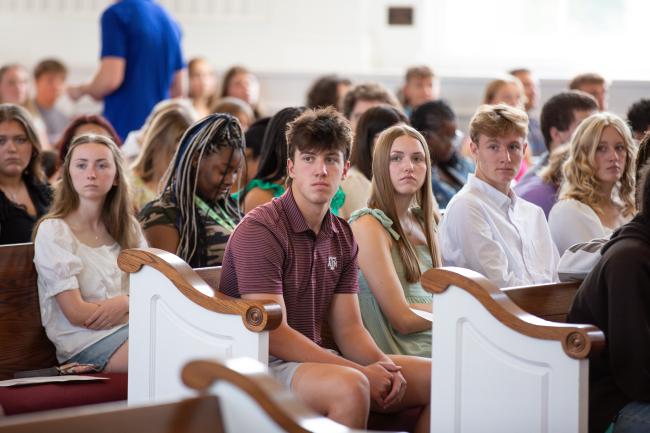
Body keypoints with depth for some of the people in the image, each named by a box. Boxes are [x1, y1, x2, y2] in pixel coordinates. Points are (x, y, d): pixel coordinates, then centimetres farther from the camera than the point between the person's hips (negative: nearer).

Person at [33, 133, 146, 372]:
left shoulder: (128, 227, 15)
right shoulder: (53, 231, -4)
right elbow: (76, 313, -10)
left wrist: (126, 303, -13)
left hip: (131, 330, 6)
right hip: (86, 345, -6)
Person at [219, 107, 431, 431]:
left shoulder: (342, 238, 12)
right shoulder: (259, 230, -14)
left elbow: (348, 328, 11)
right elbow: (274, 335, -19)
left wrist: (383, 366, -12)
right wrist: (361, 371, -22)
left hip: (314, 357, 8)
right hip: (261, 366, -8)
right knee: (350, 386, -37)